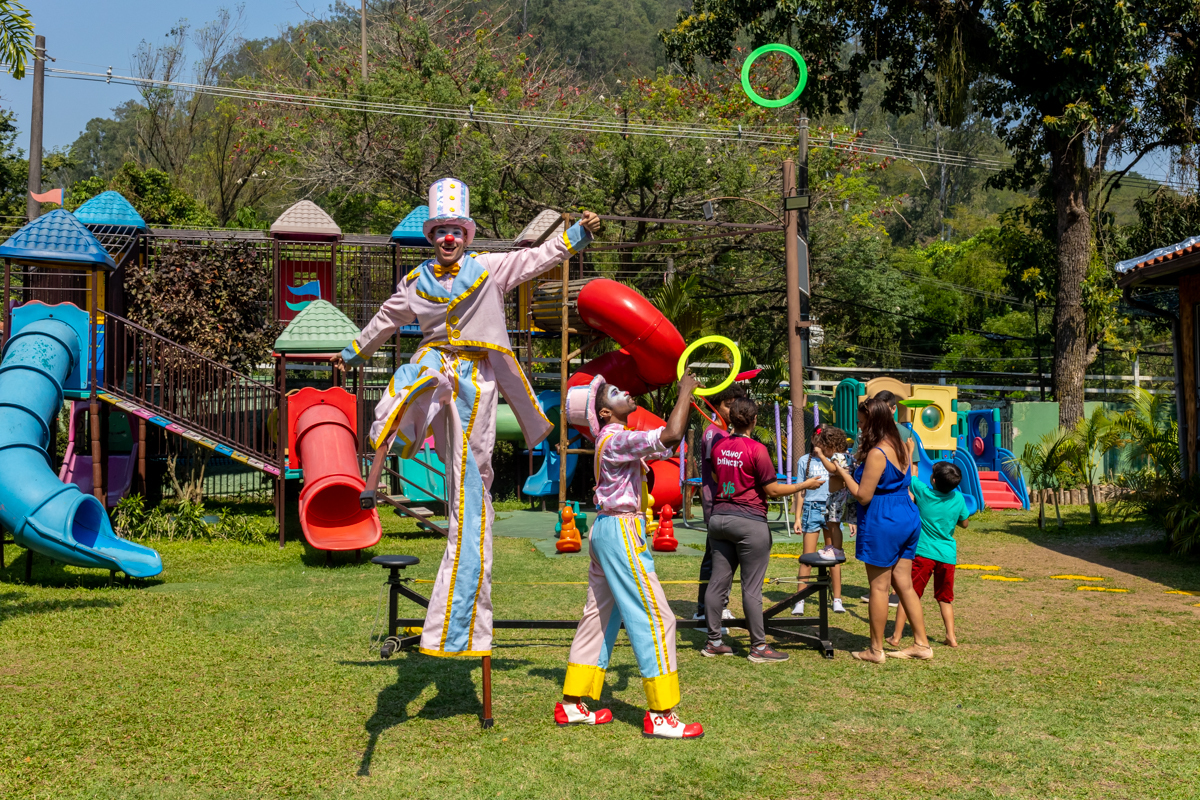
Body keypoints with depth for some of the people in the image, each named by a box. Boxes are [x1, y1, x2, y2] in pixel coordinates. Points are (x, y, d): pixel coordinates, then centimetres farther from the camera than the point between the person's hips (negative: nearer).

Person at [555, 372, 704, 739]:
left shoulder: (614, 439, 13)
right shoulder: (616, 440, -17)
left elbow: (666, 441, 25)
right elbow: (671, 435, -30)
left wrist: (688, 404, 15)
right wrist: (686, 390, -17)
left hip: (607, 530, 10)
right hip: (621, 531, -10)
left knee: (600, 614, 14)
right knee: (654, 617, -6)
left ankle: (573, 703, 21)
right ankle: (660, 715, -3)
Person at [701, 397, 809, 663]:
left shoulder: (719, 446, 7)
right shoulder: (756, 449, -12)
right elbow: (773, 490, -10)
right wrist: (805, 485, 1)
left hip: (719, 517, 6)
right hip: (749, 521, -6)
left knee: (718, 582, 9)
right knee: (751, 588, -1)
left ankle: (713, 642, 16)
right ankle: (758, 647, 6)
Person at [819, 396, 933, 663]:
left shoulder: (876, 453, -19)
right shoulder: (900, 448, 8)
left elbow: (863, 496, -18)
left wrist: (841, 470, -10)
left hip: (882, 524, -9)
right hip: (908, 519, 9)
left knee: (879, 587, 2)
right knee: (904, 584, 14)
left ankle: (875, 650, 12)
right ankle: (921, 644, 18)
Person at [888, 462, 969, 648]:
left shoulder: (923, 492, -9)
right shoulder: (958, 499, -1)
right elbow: (964, 523, 13)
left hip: (923, 553, -3)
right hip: (947, 555, 3)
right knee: (945, 598, 18)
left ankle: (896, 636, 1)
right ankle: (951, 636, 15)